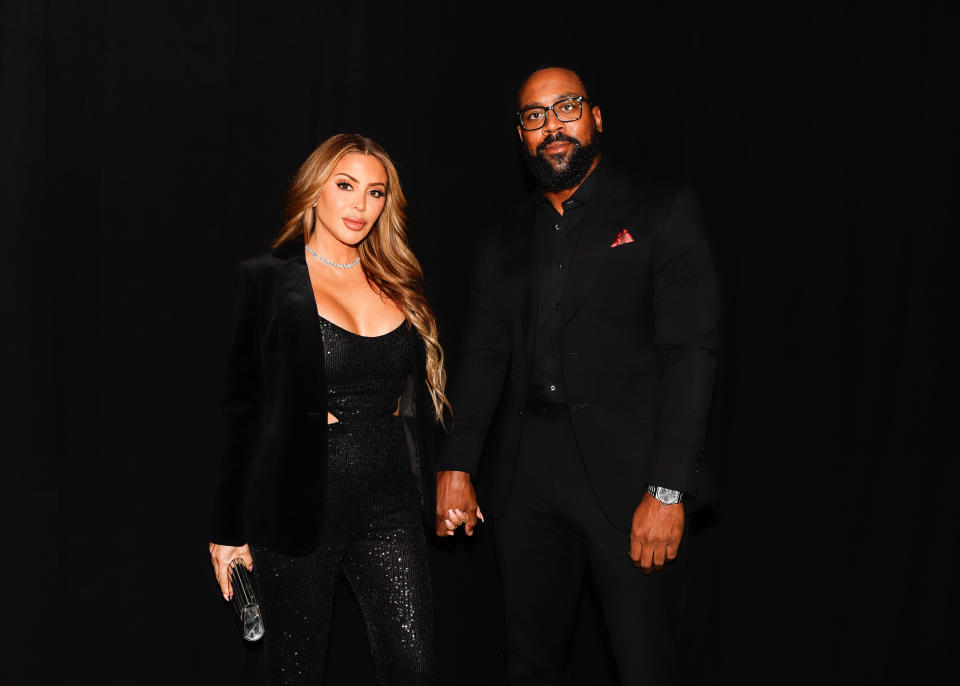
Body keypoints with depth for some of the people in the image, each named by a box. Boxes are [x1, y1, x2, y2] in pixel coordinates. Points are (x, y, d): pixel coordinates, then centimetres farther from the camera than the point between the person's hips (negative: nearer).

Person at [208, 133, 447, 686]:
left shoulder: (399, 283, 11)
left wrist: (433, 491, 12)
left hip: (390, 501, 4)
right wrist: (230, 530, -4)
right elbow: (238, 410, -4)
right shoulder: (266, 281, -3)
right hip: (302, 500, -3)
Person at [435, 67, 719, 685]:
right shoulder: (504, 241, 14)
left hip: (625, 473, -4)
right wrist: (456, 466, 1)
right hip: (526, 481, 5)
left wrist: (668, 490, -16)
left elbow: (692, 351, -9)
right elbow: (484, 356, 12)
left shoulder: (663, 215, -1)